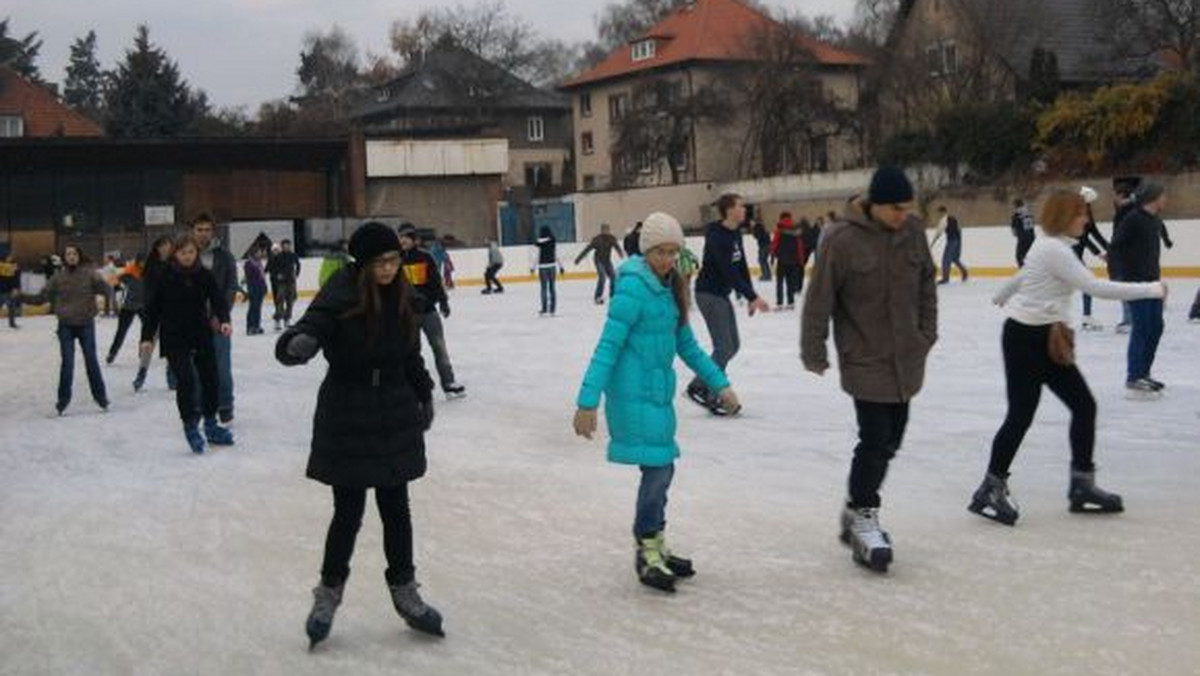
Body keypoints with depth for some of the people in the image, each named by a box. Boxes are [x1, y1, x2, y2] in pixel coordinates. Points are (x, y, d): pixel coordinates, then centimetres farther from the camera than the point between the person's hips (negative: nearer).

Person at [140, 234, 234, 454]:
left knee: (210, 378, 8)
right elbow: (153, 308, -3)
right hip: (174, 339, -3)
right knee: (186, 380, -14)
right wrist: (147, 337, -6)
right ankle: (190, 426, 0)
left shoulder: (205, 275, -1)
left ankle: (211, 425, 26)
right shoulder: (165, 277, -7)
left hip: (202, 335, 3)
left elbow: (217, 299, -9)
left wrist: (224, 320, -28)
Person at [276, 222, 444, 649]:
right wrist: (297, 345, -49)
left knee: (396, 508, 12)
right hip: (347, 417, -4)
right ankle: (329, 592, 23)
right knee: (349, 511, 2)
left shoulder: (401, 295, 1)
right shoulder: (340, 295, -15)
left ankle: (404, 591, 26)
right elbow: (309, 330, -27)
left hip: (395, 414, 5)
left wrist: (424, 394, 20)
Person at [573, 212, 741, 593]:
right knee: (656, 469, -6)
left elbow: (686, 344, 18)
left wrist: (719, 384, 16)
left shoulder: (669, 287, 10)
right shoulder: (633, 287, -16)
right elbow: (608, 346, -20)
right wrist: (588, 401, -23)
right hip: (635, 393, -9)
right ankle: (646, 554, 9)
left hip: (658, 390, 9)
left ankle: (656, 547, 30)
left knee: (662, 468, 15)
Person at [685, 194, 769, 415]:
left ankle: (698, 386, 22)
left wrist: (751, 298, 5)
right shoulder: (716, 236, -22)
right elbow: (729, 272, -28)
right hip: (708, 294, -9)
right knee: (724, 347, -8)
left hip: (722, 294, 9)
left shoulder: (735, 234, 5)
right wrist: (753, 297, -29)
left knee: (733, 345, 13)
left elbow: (742, 267, 9)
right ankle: (712, 397, 3)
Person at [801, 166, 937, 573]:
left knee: (889, 441, 14)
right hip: (865, 361, -6)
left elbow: (927, 285, 13)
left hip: (905, 360, 6)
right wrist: (814, 352, -6)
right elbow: (820, 299, -11)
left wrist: (927, 334, 12)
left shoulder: (913, 231, -1)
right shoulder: (842, 239, -18)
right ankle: (862, 516, 11)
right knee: (875, 441, -7)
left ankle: (859, 511, 30)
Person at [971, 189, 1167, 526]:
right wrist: (1151, 289, -21)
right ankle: (991, 489, 8)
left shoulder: (1051, 246, 12)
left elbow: (1023, 276, 30)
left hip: (1045, 338, 10)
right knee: (1021, 415, -5)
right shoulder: (1054, 250, -19)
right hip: (1026, 338, -10)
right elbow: (1096, 287, -25)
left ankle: (1082, 485, 13)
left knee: (1084, 405, 6)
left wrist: (1002, 297, 50)